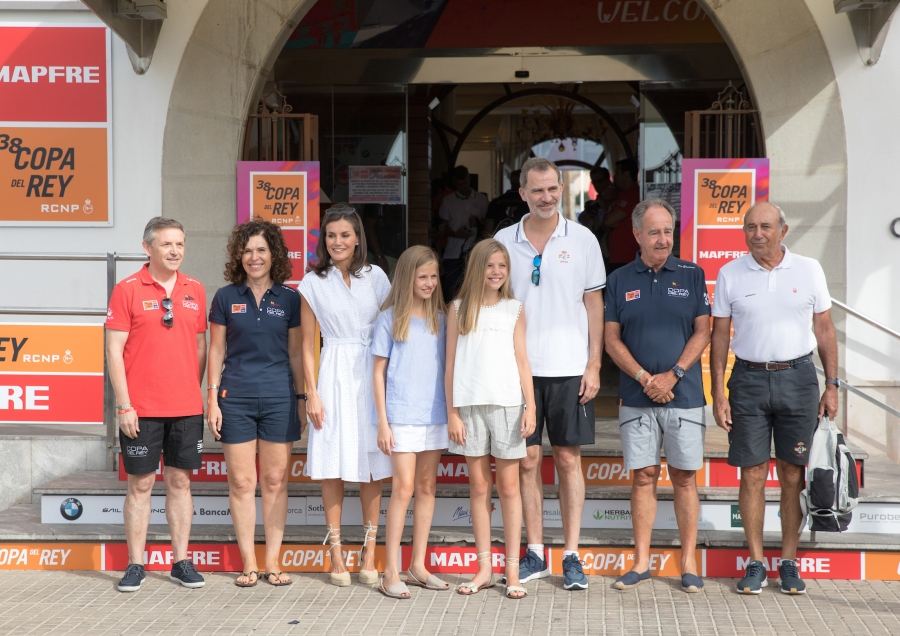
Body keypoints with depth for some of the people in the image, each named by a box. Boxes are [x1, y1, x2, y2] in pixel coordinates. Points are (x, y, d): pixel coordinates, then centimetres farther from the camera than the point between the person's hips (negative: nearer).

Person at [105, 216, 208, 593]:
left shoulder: (194, 291, 8)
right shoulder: (128, 290, -4)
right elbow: (114, 351, -6)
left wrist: (196, 392, 8)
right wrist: (123, 405, -10)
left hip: (186, 407, 3)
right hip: (141, 409, -3)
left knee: (180, 482, 8)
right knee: (141, 484, 3)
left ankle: (181, 562, 15)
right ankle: (135, 565, 10)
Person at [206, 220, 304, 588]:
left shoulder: (289, 299, 5)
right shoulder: (226, 298, 3)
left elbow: (295, 353, 9)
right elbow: (216, 351, 6)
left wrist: (301, 397, 6)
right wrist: (212, 398, 0)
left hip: (278, 398, 1)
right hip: (236, 398, 0)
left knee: (275, 482, 5)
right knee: (242, 482, 2)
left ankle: (273, 561, 12)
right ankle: (248, 563, 9)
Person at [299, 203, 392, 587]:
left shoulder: (375, 277, 5)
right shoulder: (313, 283, 3)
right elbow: (308, 343, 4)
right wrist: (311, 393, -2)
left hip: (373, 373, 1)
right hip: (334, 375, -1)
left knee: (372, 468, 3)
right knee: (333, 467, 0)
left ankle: (369, 555, 11)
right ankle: (337, 555, 7)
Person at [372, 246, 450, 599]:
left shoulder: (440, 318, 10)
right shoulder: (391, 317, -2)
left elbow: (448, 367, 14)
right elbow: (379, 371, -1)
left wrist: (451, 411, 7)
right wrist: (382, 421, -6)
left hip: (435, 414, 5)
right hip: (402, 415, -5)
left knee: (427, 487, 8)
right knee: (404, 487, -9)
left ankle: (418, 566, 17)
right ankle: (391, 572, -4)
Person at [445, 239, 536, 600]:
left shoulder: (514, 309, 6)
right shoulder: (459, 309, 5)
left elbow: (522, 361, 5)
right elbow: (451, 364, 4)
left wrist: (530, 407, -3)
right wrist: (452, 413, -1)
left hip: (507, 404, 0)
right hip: (470, 405, 1)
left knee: (508, 487, 2)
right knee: (479, 487, 6)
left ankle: (512, 570, 6)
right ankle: (484, 569, 13)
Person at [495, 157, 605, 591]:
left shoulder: (582, 239, 2)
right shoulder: (504, 242, 5)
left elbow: (594, 304, 4)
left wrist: (593, 365, -2)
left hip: (569, 368, -1)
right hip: (519, 368, 1)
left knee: (569, 460, 3)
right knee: (528, 461, 5)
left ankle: (572, 556, 9)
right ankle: (535, 553, 15)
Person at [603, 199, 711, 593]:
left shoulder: (691, 275, 4)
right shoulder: (620, 280, 6)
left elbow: (702, 331, 0)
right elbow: (612, 338, 3)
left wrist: (673, 374, -11)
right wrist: (645, 378, -9)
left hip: (684, 395, -1)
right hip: (636, 397, 1)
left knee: (684, 476, 3)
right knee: (643, 476, 4)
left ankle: (689, 562, 8)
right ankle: (641, 562, 11)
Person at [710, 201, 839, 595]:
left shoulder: (808, 270, 2)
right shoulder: (730, 275, 2)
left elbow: (824, 330, 6)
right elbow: (720, 335, 5)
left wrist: (832, 386, 3)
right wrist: (718, 393, 0)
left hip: (797, 377, 0)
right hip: (749, 378, 0)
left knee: (792, 474, 4)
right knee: (752, 474, 1)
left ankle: (789, 563, 12)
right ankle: (755, 564, 9)